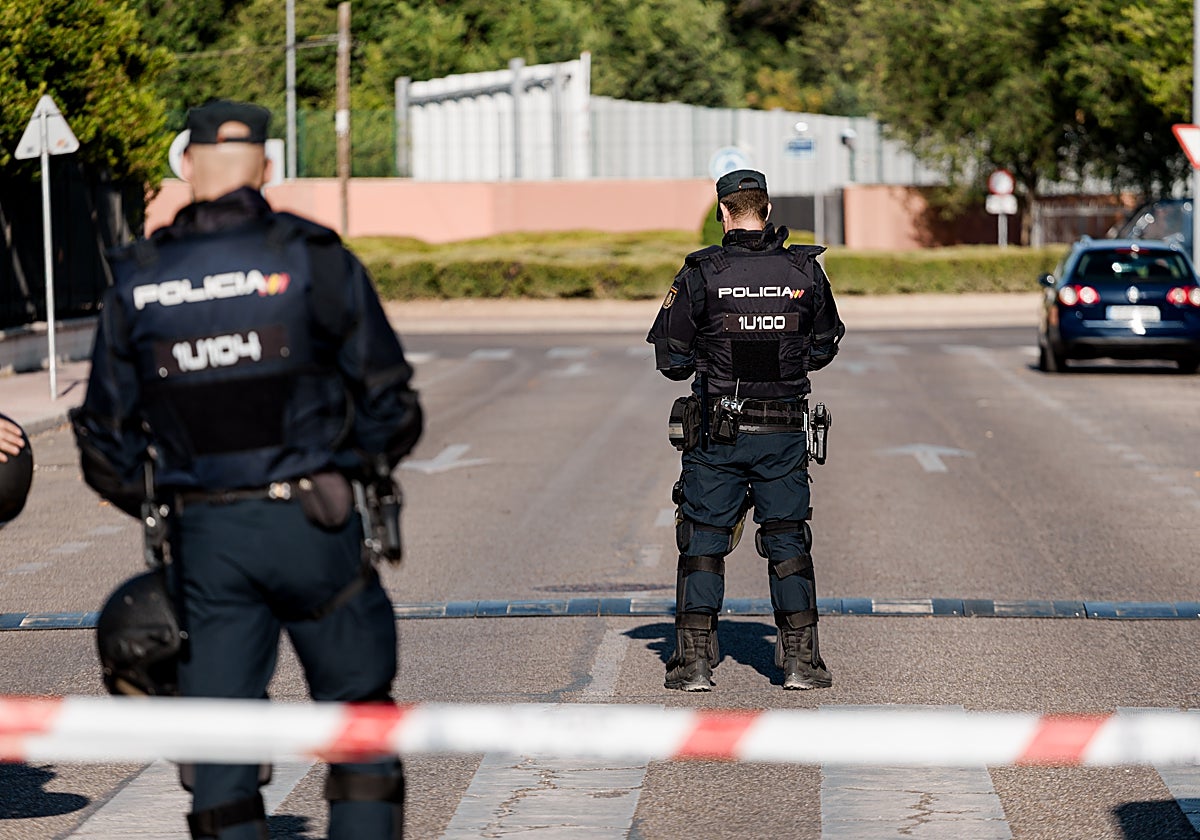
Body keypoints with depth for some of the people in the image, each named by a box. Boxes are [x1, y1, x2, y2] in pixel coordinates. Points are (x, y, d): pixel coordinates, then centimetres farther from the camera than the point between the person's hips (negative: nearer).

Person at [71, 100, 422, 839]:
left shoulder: (137, 280, 3)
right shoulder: (313, 259, -5)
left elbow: (106, 433, 7)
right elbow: (389, 403, -3)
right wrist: (364, 463, 17)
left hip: (202, 535, 2)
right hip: (310, 526, -2)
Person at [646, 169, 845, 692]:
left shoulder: (701, 275, -9)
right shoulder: (805, 271, -2)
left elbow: (671, 360, -4)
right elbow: (823, 350, 11)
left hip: (716, 433, -2)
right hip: (784, 433, 2)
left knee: (703, 542, 7)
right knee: (788, 542, 11)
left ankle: (695, 662, 3)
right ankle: (800, 659, 7)